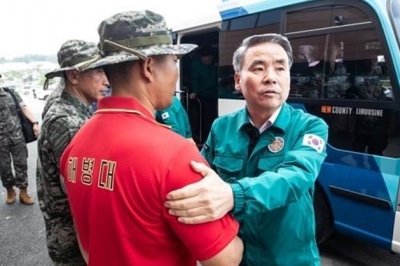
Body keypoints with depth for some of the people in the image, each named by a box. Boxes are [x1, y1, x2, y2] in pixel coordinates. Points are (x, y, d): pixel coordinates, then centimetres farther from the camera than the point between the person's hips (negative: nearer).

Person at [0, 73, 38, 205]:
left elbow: (24, 108, 1)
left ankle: (23, 192, 18)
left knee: (21, 164, 6)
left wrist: (34, 122, -12)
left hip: (17, 137, 1)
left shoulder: (12, 93, 5)